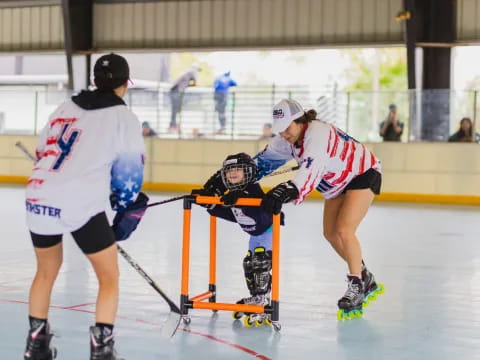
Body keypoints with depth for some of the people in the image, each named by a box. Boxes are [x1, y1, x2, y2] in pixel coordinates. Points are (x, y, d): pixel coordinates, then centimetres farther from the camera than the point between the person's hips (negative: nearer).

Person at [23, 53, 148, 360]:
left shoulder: (66, 107, 19)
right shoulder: (124, 117, 3)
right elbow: (128, 171, 1)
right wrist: (127, 209, 14)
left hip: (40, 197, 6)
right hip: (81, 205, -6)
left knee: (47, 271, 26)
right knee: (109, 276, 10)